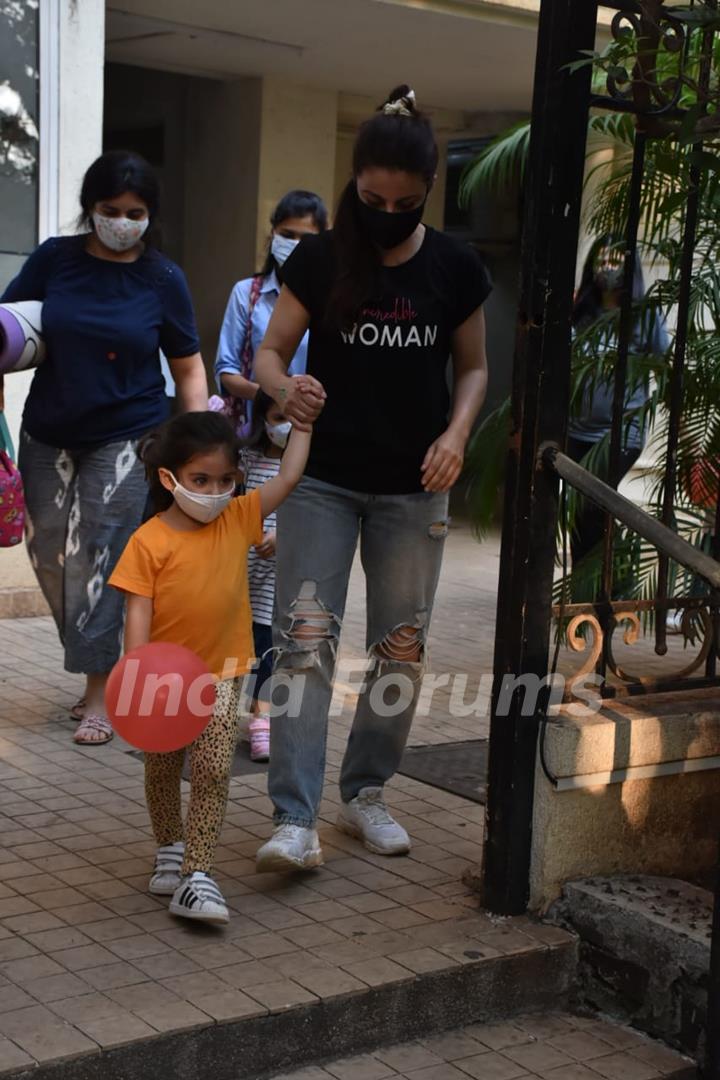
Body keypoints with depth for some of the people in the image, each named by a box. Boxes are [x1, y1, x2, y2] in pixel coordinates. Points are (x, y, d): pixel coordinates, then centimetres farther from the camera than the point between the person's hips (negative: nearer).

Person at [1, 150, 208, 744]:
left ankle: (101, 690, 4)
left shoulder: (163, 279, -4)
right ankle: (98, 657, 27)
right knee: (51, 556, 8)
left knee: (97, 558, -7)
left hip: (126, 438, -3)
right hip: (49, 436, 3)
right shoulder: (55, 259, -1)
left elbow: (188, 368, 0)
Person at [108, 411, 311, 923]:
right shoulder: (149, 542, -15)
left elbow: (289, 477, -4)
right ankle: (170, 849, 40)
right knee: (163, 770, 17)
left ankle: (196, 875, -7)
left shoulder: (238, 519, -4)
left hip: (221, 674, 1)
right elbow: (138, 613, -15)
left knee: (213, 771, -11)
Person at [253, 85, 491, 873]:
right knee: (305, 638, -10)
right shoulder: (318, 259, -5)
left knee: (401, 646, 9)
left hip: (412, 485, 2)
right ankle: (295, 820, -9)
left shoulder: (456, 269, -1)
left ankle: (366, 794, 26)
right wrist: (284, 388, -26)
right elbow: (270, 352, -3)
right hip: (323, 478, -2)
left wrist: (456, 433, -9)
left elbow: (473, 367, 9)